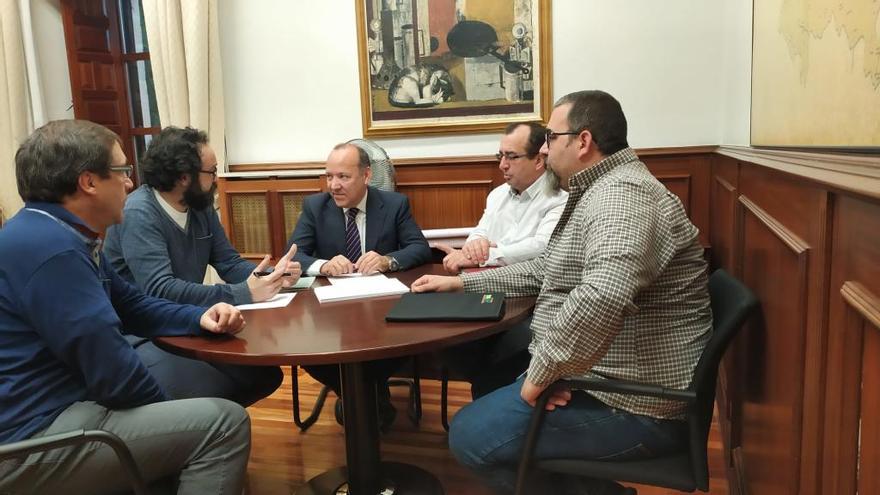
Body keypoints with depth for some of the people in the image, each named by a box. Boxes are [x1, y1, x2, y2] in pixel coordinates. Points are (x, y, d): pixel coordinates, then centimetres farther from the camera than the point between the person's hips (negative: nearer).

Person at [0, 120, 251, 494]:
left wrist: (200, 318, 0)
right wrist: (168, 415, -5)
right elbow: (112, 372, -23)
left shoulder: (61, 237, 11)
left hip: (52, 410, 11)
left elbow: (132, 306, 18)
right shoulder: (50, 248, -23)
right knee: (225, 422, -16)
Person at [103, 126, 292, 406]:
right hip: (142, 335, -8)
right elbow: (159, 290, -31)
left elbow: (229, 263, 6)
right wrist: (242, 294, -34)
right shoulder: (140, 214, -20)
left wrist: (271, 276, -15)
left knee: (266, 375, -2)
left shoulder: (201, 207, 4)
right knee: (214, 392, -29)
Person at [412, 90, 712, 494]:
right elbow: (545, 271, 23)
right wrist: (460, 282, 18)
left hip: (631, 406, -11)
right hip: (599, 378, 11)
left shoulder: (622, 194, -22)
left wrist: (541, 371, -28)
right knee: (489, 391, 21)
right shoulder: (601, 192, 15)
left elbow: (603, 295, -40)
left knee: (470, 435, -12)